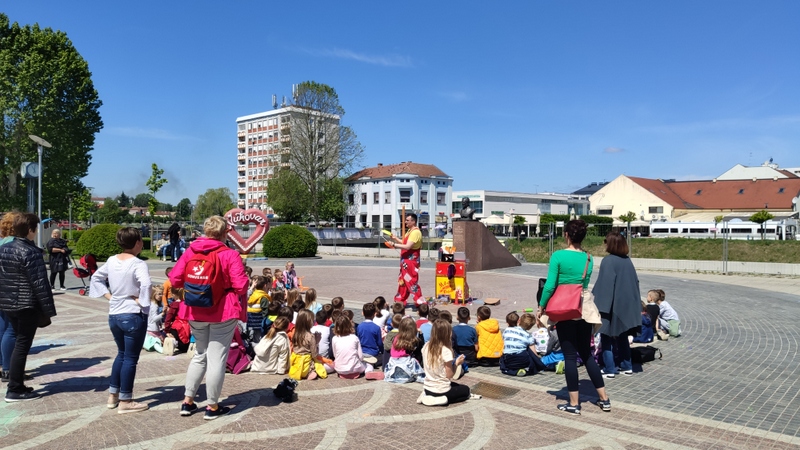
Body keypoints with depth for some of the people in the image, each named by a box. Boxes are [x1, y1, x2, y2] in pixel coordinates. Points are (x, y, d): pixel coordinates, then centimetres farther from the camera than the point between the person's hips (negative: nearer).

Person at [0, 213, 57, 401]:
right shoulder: (31, 252, -16)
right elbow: (39, 283, -18)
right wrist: (48, 309, -14)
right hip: (27, 305, -8)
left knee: (19, 343, 18)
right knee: (22, 346, 0)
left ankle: (16, 385, 23)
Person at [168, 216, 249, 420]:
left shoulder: (190, 251, 2)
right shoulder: (230, 254, -12)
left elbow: (175, 279, 1)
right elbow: (241, 286, -18)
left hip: (195, 311, 5)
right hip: (223, 311, -5)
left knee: (200, 354, 21)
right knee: (217, 358, 3)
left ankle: (187, 401, 26)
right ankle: (212, 407, 12)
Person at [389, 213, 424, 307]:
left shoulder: (415, 232, -19)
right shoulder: (410, 231, 14)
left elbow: (407, 246, -25)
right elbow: (404, 242, 21)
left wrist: (394, 245, -20)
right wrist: (396, 239, 8)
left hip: (411, 261, -11)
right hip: (406, 260, 11)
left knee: (412, 281, -9)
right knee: (402, 281, 16)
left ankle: (420, 302, -4)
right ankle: (400, 301, 26)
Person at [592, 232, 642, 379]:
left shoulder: (608, 261, -15)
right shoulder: (627, 261, 6)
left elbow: (604, 285, -19)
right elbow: (635, 281, 12)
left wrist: (599, 306, -16)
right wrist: (634, 303, 19)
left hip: (613, 306, -7)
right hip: (627, 306, 7)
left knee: (607, 338, 2)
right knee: (622, 336, 18)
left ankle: (609, 369, 3)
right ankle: (627, 367, 23)